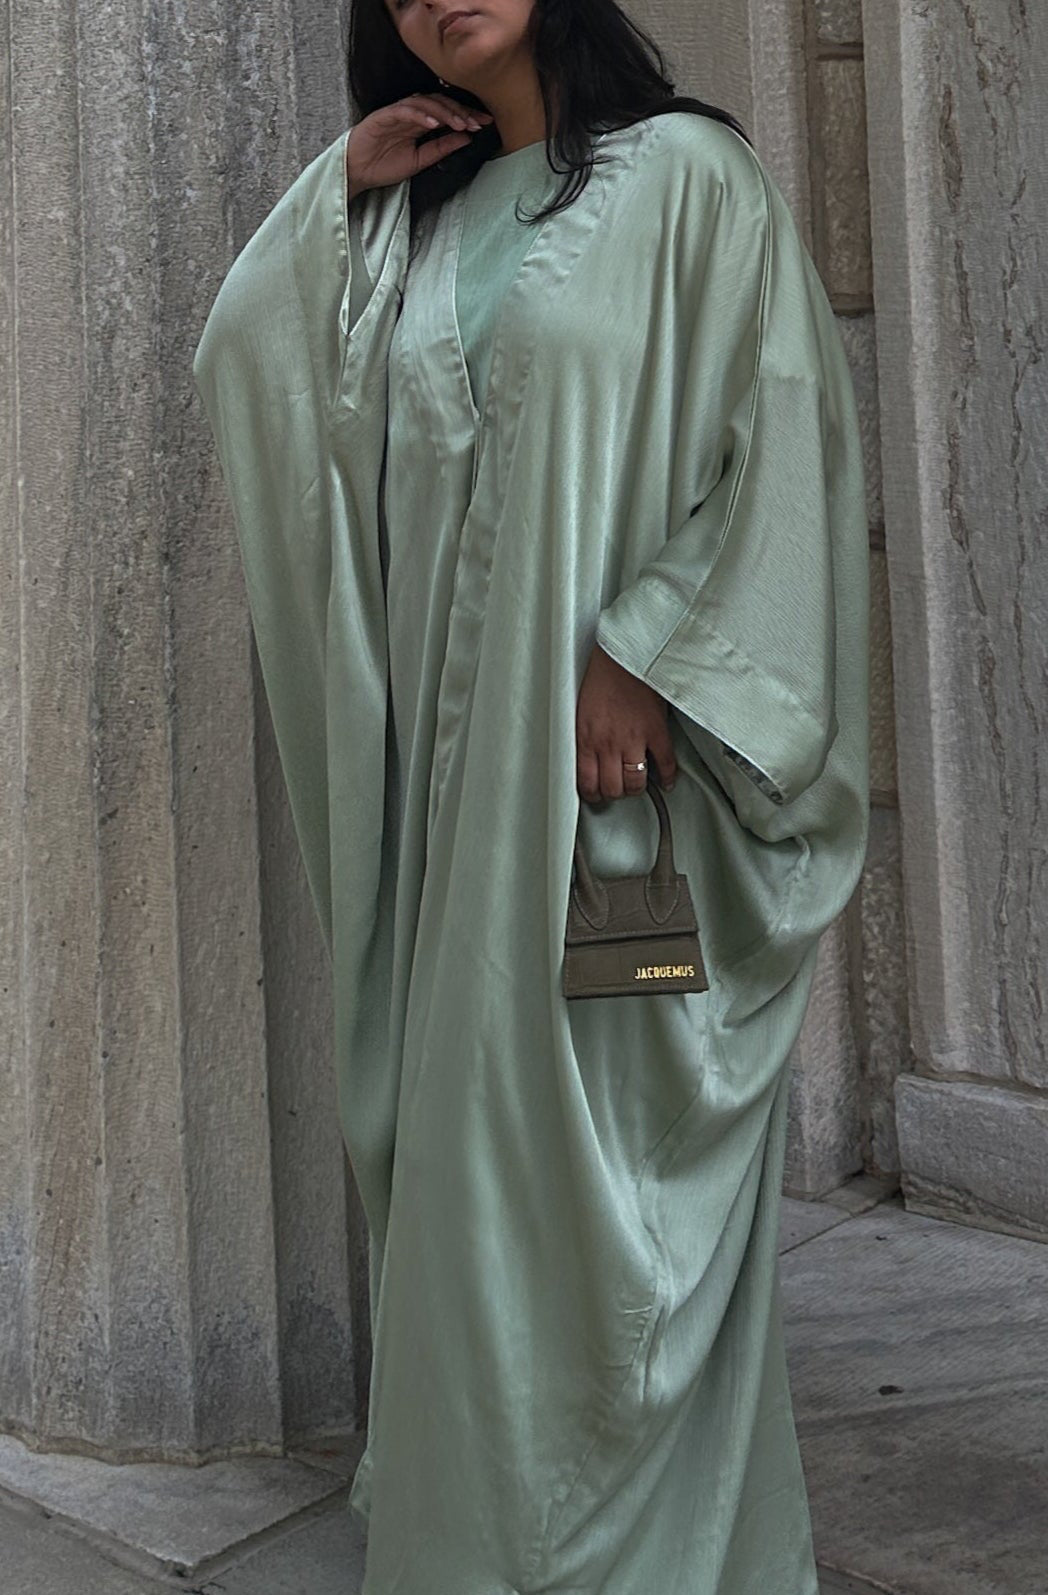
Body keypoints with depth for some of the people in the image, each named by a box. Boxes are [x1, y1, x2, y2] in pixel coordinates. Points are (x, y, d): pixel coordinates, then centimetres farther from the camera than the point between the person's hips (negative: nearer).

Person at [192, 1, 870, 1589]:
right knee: (472, 1137, 8)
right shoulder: (420, 224, 17)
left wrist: (647, 657, -16)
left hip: (623, 755, -5)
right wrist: (344, 182, 13)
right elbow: (238, 357, 19)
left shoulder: (686, 173, 1)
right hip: (459, 752, 6)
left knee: (609, 1140, -3)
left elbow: (785, 438, -8)